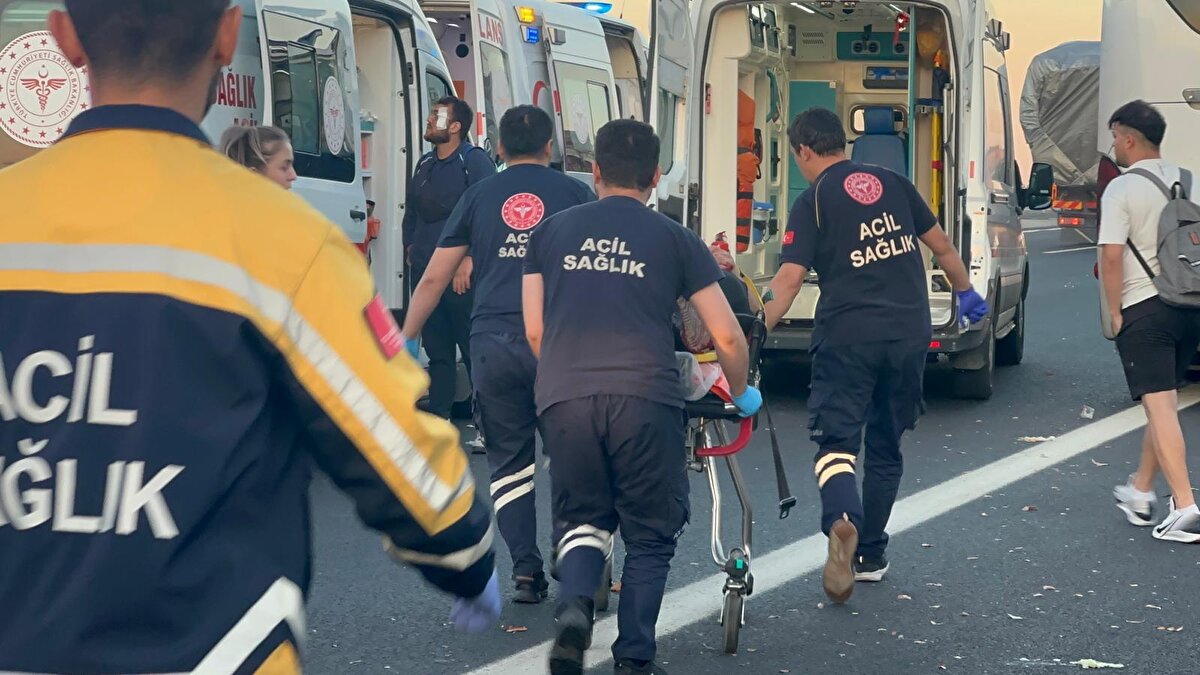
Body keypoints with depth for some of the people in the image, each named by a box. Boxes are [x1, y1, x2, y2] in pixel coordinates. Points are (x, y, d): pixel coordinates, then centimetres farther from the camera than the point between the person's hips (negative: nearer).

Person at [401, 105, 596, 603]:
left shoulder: (479, 197, 14)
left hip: (492, 343, 1)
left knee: (509, 463, 10)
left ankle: (527, 572, 5)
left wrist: (406, 340, 22)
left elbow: (434, 279, 13)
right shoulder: (573, 193, 10)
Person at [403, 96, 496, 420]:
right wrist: (412, 247, 17)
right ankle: (437, 414, 17)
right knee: (436, 348, 11)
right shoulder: (425, 164, 18)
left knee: (473, 348, -7)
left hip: (461, 273, -7)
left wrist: (468, 262, -18)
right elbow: (412, 212, 28)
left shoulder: (475, 161, -5)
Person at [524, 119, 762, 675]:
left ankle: (574, 605, -11)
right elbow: (727, 337, 13)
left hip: (564, 397, 2)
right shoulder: (675, 240, 13)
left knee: (581, 521, 17)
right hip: (645, 397, -2)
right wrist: (742, 394, 31)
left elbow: (534, 331, 17)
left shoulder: (552, 232, 17)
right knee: (650, 535, 13)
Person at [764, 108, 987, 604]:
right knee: (885, 447, 16)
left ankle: (841, 521, -34)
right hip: (909, 334, 5)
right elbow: (941, 246, 18)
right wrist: (966, 293, 33)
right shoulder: (893, 184, 11)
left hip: (848, 335, -4)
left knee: (836, 441, -5)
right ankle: (871, 555, 23)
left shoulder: (812, 203, -3)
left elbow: (788, 280, -13)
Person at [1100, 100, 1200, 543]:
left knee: (1160, 406, -8)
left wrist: (1115, 313, -7)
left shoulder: (1122, 189, -11)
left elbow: (1111, 256, -16)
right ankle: (1140, 492, 27)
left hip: (1143, 308, -7)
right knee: (1163, 401, 17)